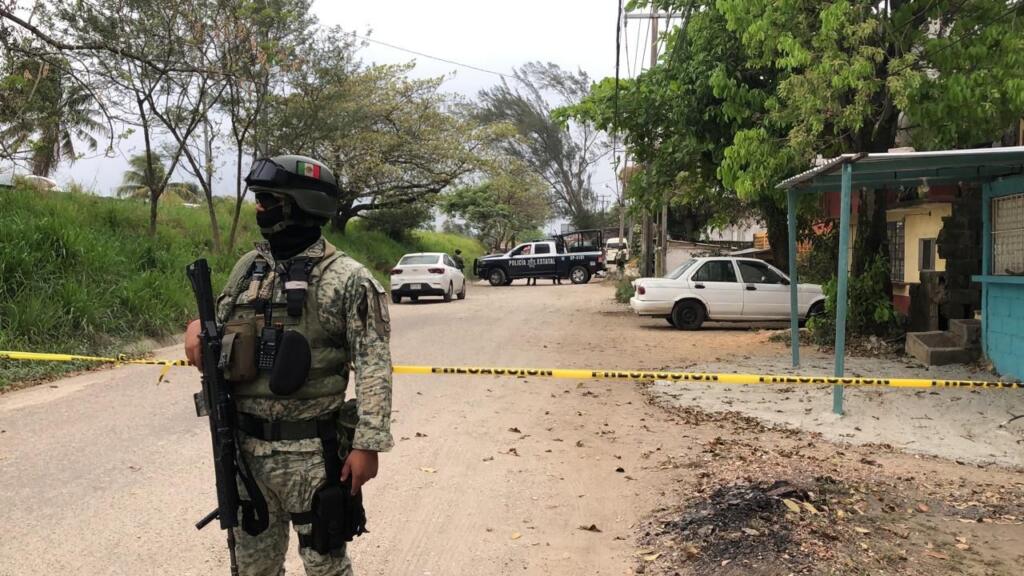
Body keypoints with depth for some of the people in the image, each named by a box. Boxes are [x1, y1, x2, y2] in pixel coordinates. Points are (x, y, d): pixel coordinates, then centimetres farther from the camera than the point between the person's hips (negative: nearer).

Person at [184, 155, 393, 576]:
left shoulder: (347, 279, -11)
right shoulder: (247, 267, 7)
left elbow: (374, 366, -13)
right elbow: (224, 331, 22)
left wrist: (367, 443, -18)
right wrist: (199, 330, -1)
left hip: (311, 451, -6)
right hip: (245, 445, 6)